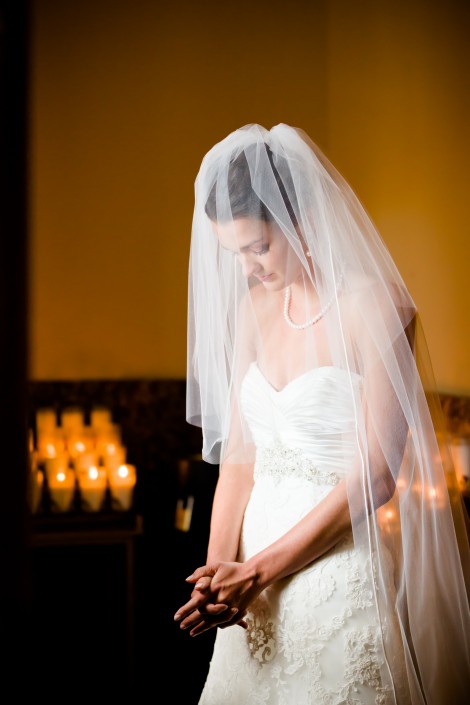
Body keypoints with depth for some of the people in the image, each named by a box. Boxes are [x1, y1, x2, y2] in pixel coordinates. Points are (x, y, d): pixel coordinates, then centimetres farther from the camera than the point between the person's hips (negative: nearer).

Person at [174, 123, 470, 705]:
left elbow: (374, 477, -16)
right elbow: (238, 451, 7)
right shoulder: (254, 308, 7)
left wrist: (258, 571, -16)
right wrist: (218, 568, -7)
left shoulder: (375, 307, -13)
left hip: (343, 564, -6)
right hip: (258, 574, 6)